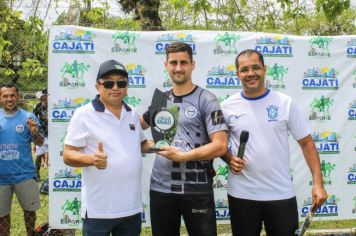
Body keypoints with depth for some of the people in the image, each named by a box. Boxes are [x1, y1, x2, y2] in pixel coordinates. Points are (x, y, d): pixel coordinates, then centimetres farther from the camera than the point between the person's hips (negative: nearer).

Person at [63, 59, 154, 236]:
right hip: (98, 210, -5)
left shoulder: (132, 115, 9)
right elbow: (68, 155, -10)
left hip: (132, 207, 6)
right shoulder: (84, 114, -8)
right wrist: (92, 159, -29)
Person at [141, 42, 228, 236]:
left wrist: (182, 156, -15)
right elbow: (138, 125, 25)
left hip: (197, 190, -4)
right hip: (160, 188, 5)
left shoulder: (206, 100, -6)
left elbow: (220, 146, -14)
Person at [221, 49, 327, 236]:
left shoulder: (285, 103, -3)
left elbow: (306, 143, -1)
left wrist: (318, 182, -8)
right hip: (241, 195, 1)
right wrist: (229, 159, -10)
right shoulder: (227, 106, -1)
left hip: (281, 194, 0)